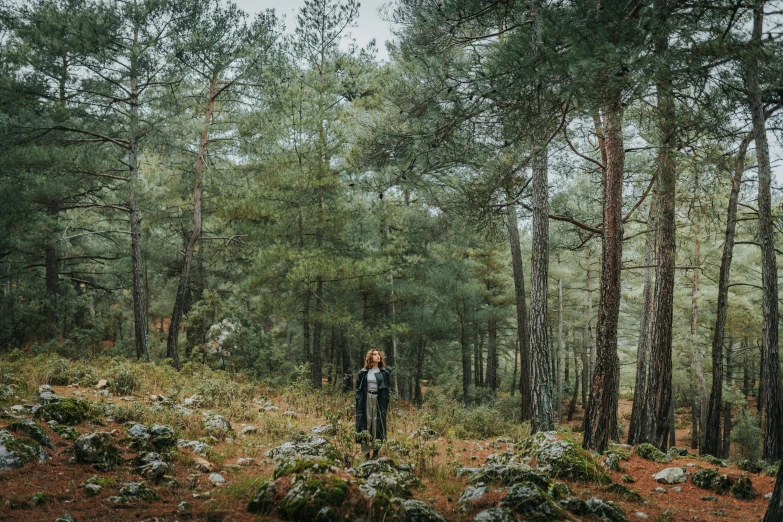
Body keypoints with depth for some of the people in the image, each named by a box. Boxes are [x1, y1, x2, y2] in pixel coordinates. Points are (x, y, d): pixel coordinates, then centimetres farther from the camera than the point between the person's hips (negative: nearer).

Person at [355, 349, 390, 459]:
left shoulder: (384, 372, 8)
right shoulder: (363, 372, 6)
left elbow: (387, 388, 8)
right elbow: (359, 388, 7)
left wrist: (386, 402, 0)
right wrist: (359, 402, -2)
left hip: (379, 400, 0)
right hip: (366, 400, 0)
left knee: (377, 424, -1)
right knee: (366, 423, -2)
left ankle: (376, 449, 3)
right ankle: (366, 450, 3)